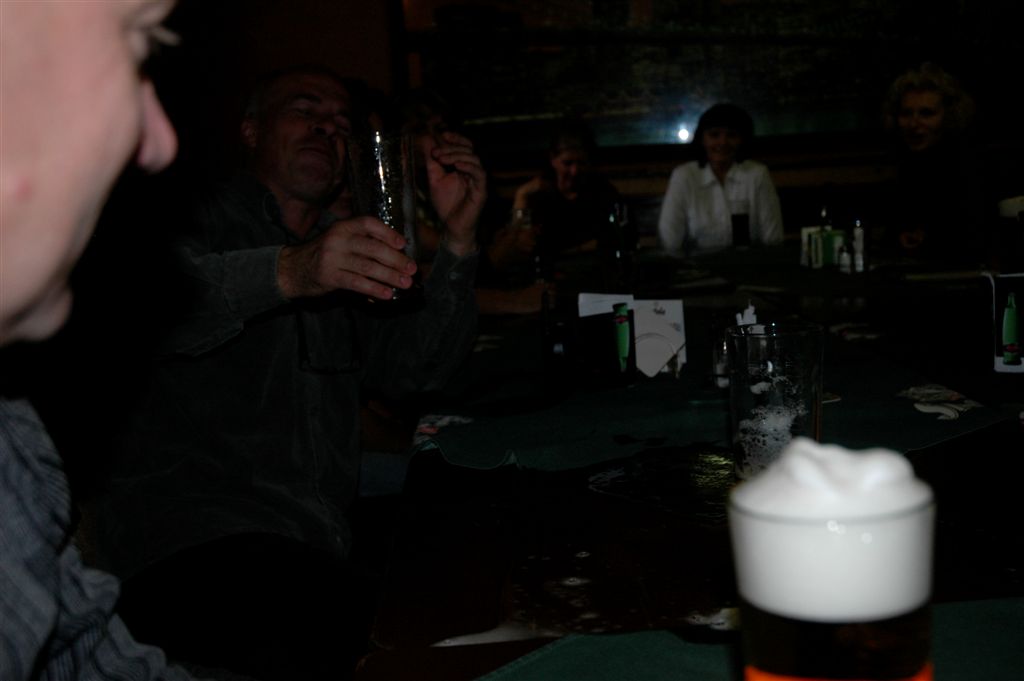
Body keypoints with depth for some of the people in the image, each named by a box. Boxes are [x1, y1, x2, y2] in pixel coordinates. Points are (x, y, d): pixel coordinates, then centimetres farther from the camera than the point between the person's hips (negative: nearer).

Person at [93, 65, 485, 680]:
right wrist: (285, 274, -35)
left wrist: (458, 237, 0)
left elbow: (418, 367, 12)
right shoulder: (199, 227, 6)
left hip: (319, 555, 6)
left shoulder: (344, 260, 24)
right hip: (189, 540, -5)